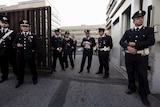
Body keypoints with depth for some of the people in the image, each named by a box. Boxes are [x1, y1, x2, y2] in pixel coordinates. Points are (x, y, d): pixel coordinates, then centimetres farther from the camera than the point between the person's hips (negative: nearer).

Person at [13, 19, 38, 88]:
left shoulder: (32, 35, 2)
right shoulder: (18, 35, 9)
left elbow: (35, 45, 2)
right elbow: (14, 44, 8)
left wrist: (31, 40, -12)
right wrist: (17, 45, -9)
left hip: (30, 55, -2)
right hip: (20, 55, 3)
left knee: (33, 67, 9)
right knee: (20, 68, 13)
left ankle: (34, 78, 31)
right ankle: (20, 81, 33)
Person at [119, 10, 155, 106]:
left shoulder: (149, 30, 3)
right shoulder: (128, 32, 9)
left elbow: (151, 41, -12)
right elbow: (121, 41, -1)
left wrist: (135, 44, -15)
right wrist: (128, 47, -20)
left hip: (142, 56, -2)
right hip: (129, 56, 2)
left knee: (143, 75, 5)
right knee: (130, 73, 13)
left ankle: (144, 94, 25)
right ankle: (132, 88, 35)